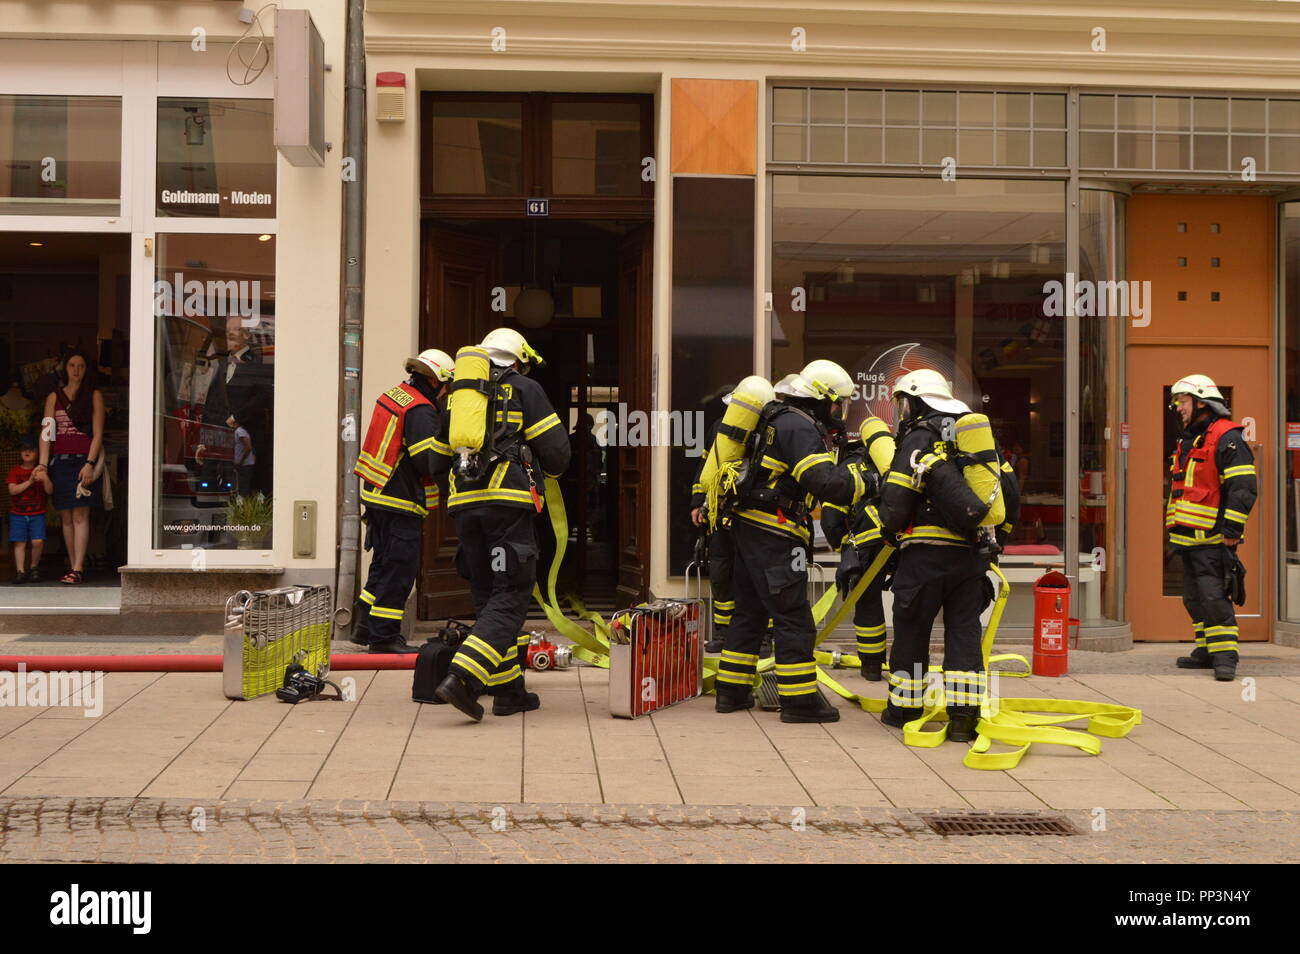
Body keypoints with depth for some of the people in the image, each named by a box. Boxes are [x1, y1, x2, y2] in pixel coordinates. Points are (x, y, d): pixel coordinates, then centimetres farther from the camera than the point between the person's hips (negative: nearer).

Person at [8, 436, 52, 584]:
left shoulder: (41, 471, 7)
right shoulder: (15, 471, 5)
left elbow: (49, 490, -4)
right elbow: (12, 490, -9)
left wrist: (45, 478, -25)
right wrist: (29, 481, -20)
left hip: (37, 513, 0)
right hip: (17, 514, 0)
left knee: (38, 541, -13)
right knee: (19, 542, -7)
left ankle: (34, 568, 5)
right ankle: (20, 571, -6)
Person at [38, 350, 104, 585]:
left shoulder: (94, 396, 6)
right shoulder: (54, 397, 13)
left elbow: (98, 434, 0)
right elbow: (46, 433, 6)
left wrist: (90, 464, -12)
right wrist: (43, 464, -5)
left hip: (84, 460, -3)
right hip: (60, 460, 3)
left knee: (80, 515, -9)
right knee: (66, 517, 3)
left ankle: (77, 569, -13)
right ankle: (73, 566, 7)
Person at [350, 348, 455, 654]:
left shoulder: (393, 396, 13)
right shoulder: (421, 411, -17)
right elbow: (430, 461, -22)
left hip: (376, 495, 10)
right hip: (400, 503, -10)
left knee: (385, 563, 19)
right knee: (399, 568, -2)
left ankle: (365, 625, 25)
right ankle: (384, 636, 2)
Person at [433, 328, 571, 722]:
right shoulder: (525, 389, 7)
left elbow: (440, 457, 21)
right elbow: (556, 451, 1)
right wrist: (549, 470, 22)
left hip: (464, 503, 5)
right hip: (507, 500, -5)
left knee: (487, 595, 13)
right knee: (511, 596, -5)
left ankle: (509, 690, 13)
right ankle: (461, 678, -22)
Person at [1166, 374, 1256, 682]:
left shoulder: (1227, 438, -11)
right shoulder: (1188, 440, 19)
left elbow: (1244, 487, -17)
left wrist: (1232, 530, -21)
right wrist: (1175, 527, 24)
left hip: (1212, 540, -10)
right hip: (1188, 538, 10)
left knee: (1213, 598, -14)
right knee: (1194, 599, 13)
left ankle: (1225, 656, -12)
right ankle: (1207, 650, 22)